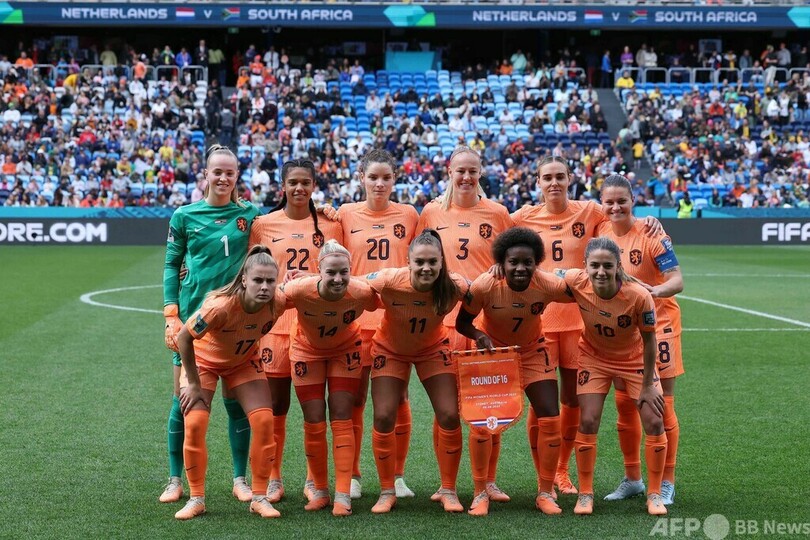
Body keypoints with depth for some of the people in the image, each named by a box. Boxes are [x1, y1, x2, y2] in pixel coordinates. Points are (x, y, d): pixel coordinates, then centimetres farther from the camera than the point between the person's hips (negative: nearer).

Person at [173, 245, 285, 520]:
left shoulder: (277, 304, -29)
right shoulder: (221, 306, -41)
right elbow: (184, 337, -27)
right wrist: (193, 383, -19)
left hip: (244, 362, 3)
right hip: (203, 360, -3)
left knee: (264, 421, -12)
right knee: (195, 424, -16)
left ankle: (259, 497, 1)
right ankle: (196, 498, 1)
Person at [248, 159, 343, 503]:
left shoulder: (330, 226, 6)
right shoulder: (263, 225, 5)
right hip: (275, 322, 0)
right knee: (274, 405, 3)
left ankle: (314, 480, 14)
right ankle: (273, 479, 13)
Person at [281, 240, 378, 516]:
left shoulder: (362, 292, -34)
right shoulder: (299, 291, -37)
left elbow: (378, 307, -12)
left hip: (345, 350, 0)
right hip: (307, 351, 0)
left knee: (341, 420, -3)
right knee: (314, 423, 4)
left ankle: (343, 494, 0)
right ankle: (320, 491, 20)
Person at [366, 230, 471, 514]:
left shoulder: (454, 286, -31)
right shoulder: (390, 281, -35)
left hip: (433, 349, 1)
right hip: (390, 349, -1)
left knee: (449, 416, -5)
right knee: (383, 417, -5)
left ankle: (448, 490, 13)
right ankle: (387, 492, 13)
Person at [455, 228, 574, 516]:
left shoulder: (548, 285, -28)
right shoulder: (484, 286, -30)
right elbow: (462, 322, -16)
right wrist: (479, 336, -35)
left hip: (532, 353, 1)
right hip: (492, 351, -1)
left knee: (550, 419, -3)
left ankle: (546, 493, 12)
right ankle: (480, 493, 8)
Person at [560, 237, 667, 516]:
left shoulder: (639, 296, -35)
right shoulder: (576, 282, -30)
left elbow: (649, 341, -21)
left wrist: (647, 386, -12)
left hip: (634, 359, -1)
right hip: (594, 356, 1)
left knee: (654, 421, -4)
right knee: (588, 422, -5)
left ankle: (654, 494, 14)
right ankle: (585, 493, 12)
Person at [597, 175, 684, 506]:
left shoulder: (651, 234, -16)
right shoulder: (601, 231, -1)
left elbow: (677, 280, -22)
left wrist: (657, 290, -40)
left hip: (656, 326, -5)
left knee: (661, 407, -1)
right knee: (624, 406, 9)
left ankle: (666, 484, 8)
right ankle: (632, 479, 23)